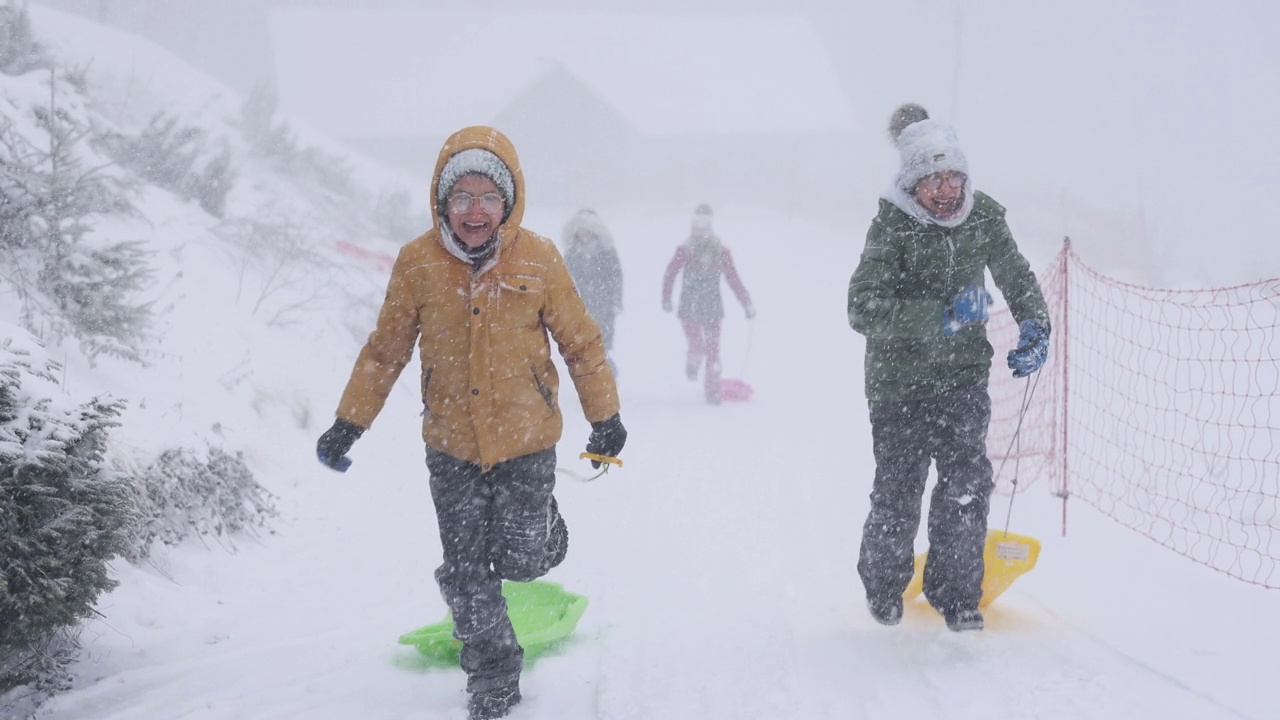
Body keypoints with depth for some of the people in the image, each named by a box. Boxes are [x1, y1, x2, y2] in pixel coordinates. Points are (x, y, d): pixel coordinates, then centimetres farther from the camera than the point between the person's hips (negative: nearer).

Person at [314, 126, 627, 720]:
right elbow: (385, 350, 4)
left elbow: (580, 342, 3)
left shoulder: (538, 260, -9)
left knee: (522, 560, -3)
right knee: (466, 578, 4)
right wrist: (349, 421, 3)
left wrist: (605, 416, 8)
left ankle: (534, 523, 34)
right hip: (451, 446, 1)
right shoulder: (418, 263, -7)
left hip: (525, 438, -1)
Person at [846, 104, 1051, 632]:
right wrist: (943, 316, -33)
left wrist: (1035, 327, -1)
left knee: (968, 480, -10)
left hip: (965, 372, 3)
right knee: (898, 490, 4)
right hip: (900, 376, -3)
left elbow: (1016, 276, 15)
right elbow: (863, 311, -26)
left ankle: (955, 592, 9)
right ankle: (882, 587, 32)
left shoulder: (984, 216, -4)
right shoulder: (891, 227, -17)